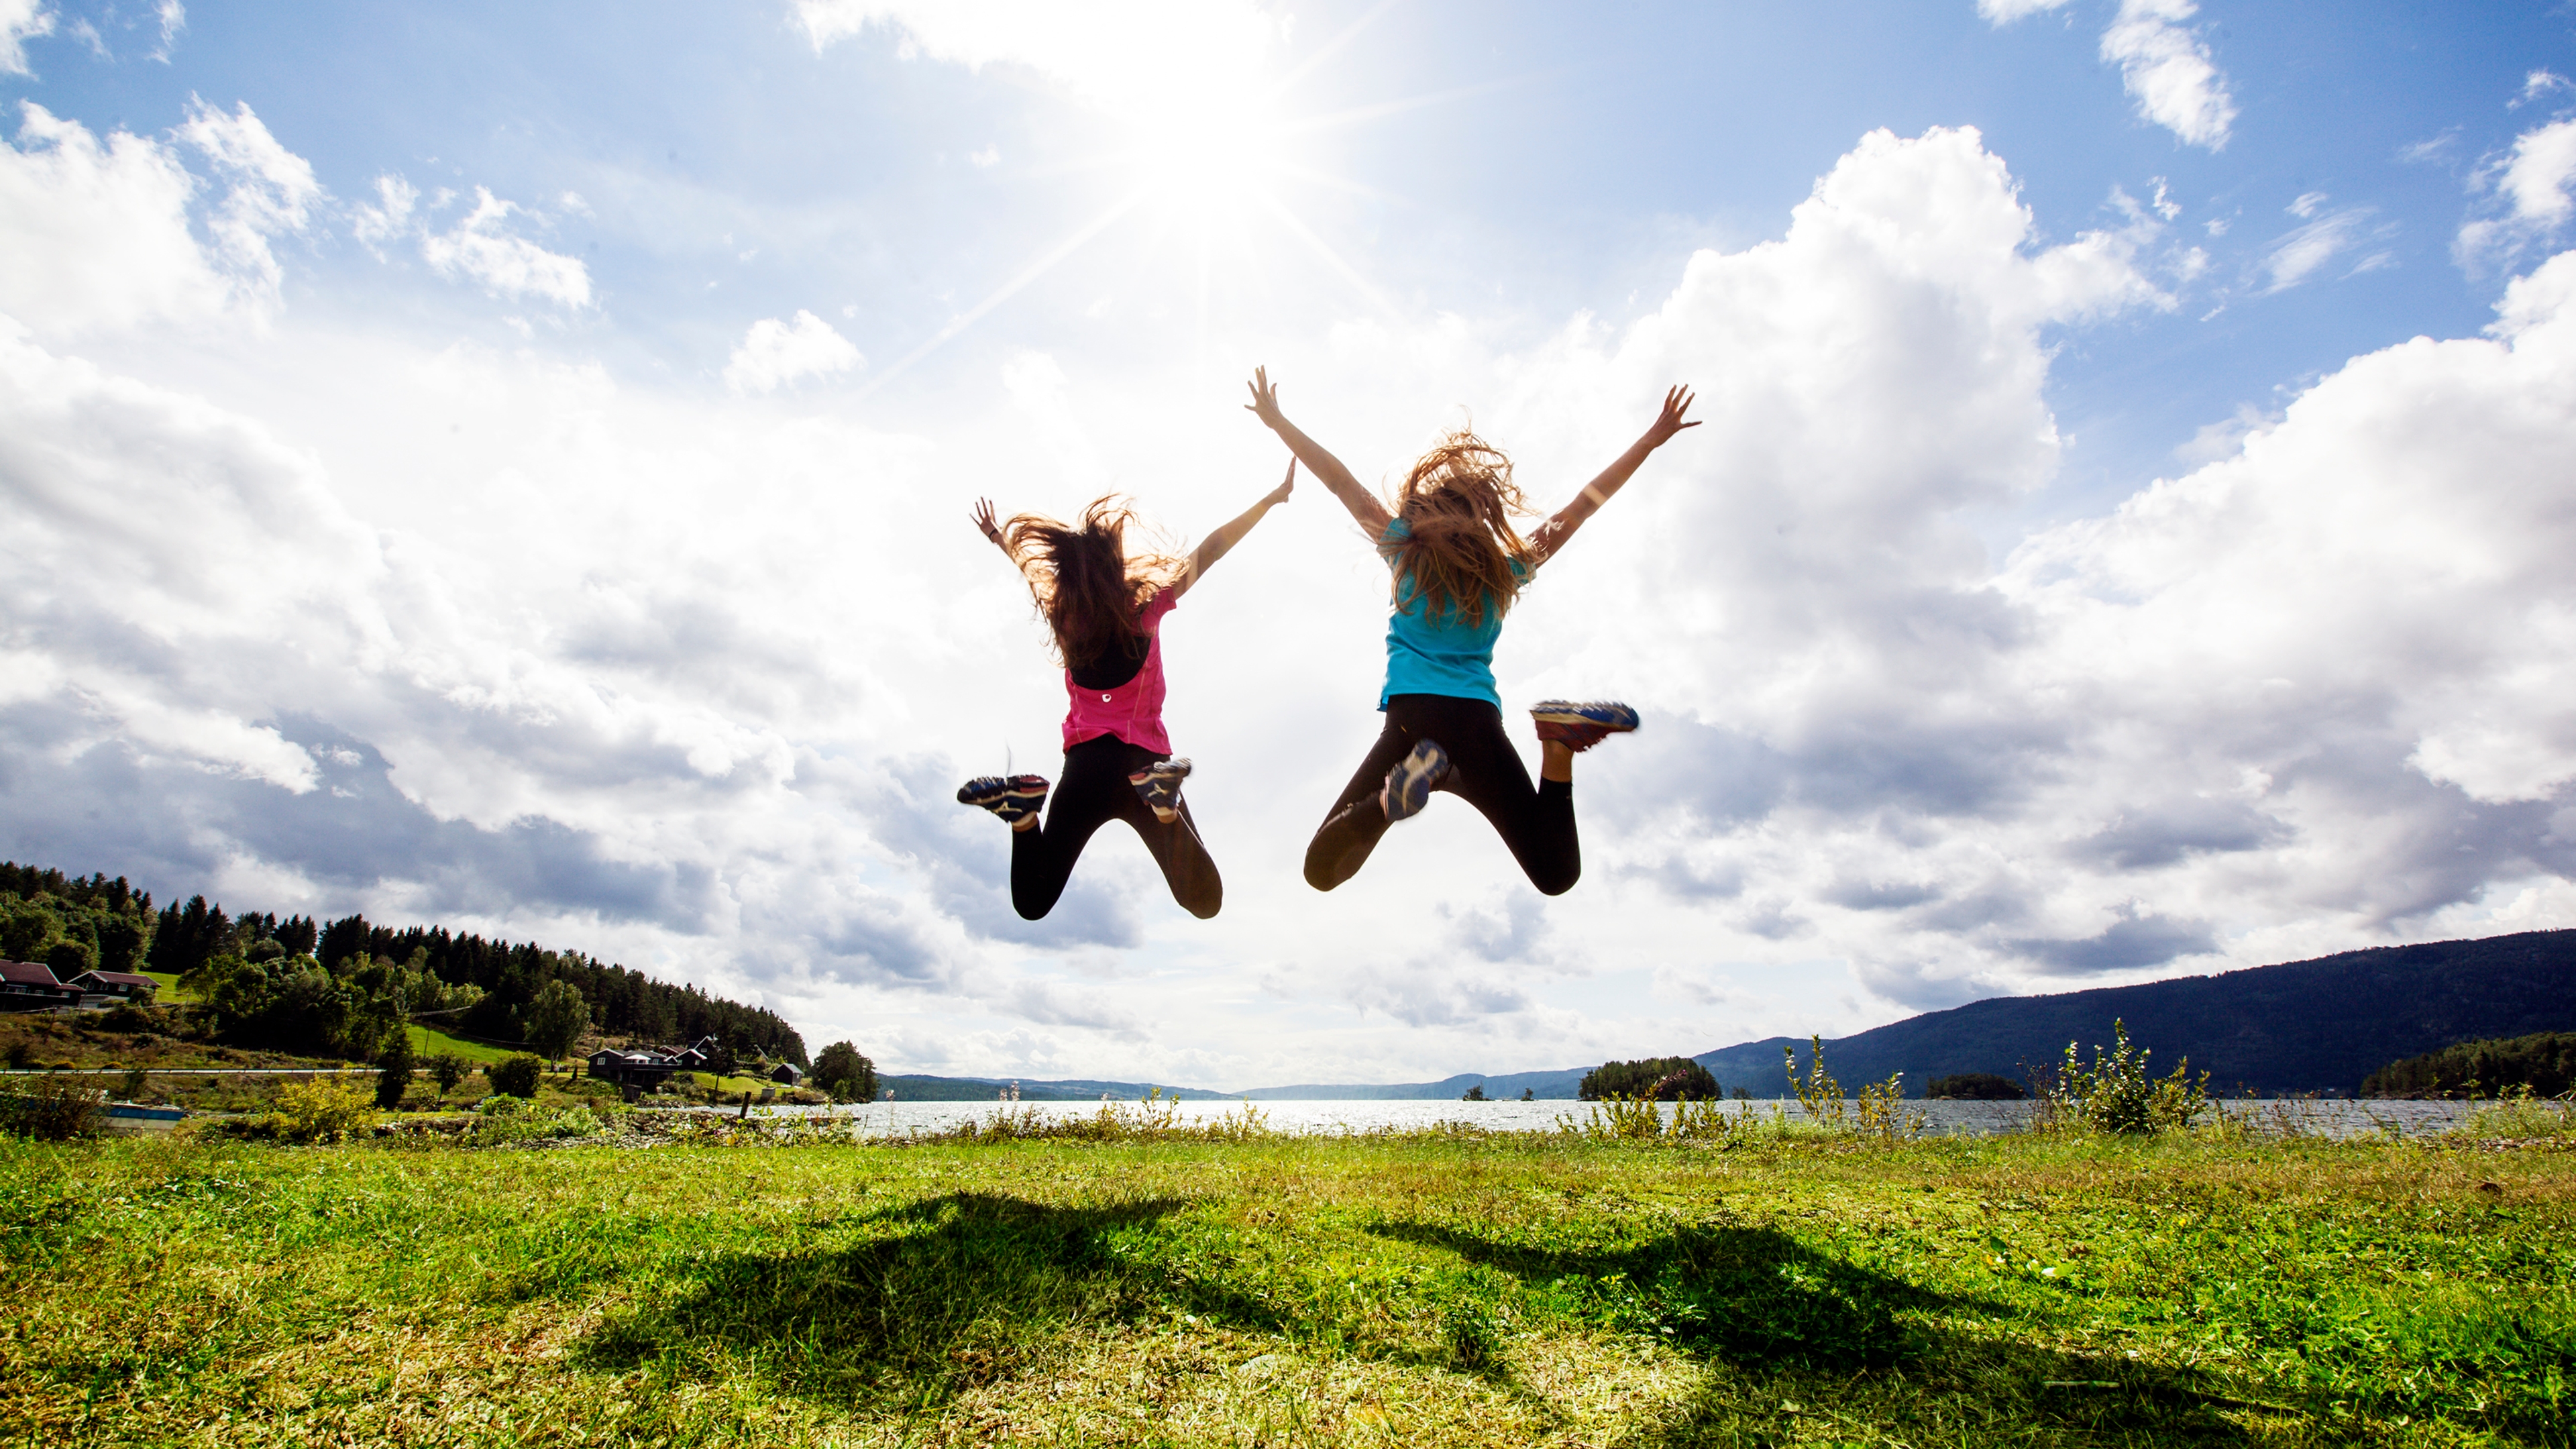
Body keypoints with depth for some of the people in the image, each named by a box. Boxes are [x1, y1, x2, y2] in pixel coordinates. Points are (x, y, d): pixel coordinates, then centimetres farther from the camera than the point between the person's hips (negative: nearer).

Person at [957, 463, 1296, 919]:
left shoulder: (1063, 616, 1)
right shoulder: (1145, 605, -7)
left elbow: (1032, 565, 22)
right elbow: (1211, 549, -1)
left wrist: (996, 535, 42)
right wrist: (1273, 498, 6)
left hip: (1086, 766, 3)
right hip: (1146, 757, -2)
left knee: (1032, 905, 11)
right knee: (1204, 903, -2)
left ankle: (1022, 811, -18)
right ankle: (1162, 801, -28)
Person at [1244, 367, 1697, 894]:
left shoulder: (1406, 549, 10)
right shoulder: (1508, 571, 15)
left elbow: (1339, 480, 15)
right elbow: (1584, 505, 21)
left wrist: (1276, 420, 22)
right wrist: (1652, 439, 27)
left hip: (1410, 715, -1)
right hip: (1478, 721, 2)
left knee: (1322, 871, 2)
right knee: (1556, 874, 5)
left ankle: (1397, 794, -27)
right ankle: (1558, 747, -19)